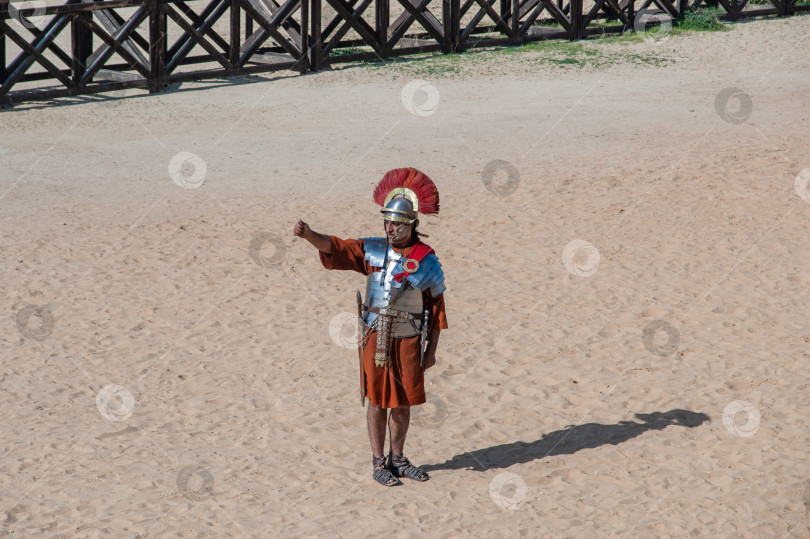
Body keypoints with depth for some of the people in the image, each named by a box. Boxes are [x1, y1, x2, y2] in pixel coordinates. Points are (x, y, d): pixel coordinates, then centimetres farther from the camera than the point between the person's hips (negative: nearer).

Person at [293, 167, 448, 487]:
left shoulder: (426, 261, -5)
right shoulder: (373, 251, 0)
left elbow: (437, 309, 0)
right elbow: (334, 247, -9)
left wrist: (431, 351, 0)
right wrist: (308, 234, -30)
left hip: (408, 341, 0)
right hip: (375, 338, 0)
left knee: (403, 403, 10)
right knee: (377, 401, 4)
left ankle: (397, 459, 26)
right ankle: (379, 463, 13)